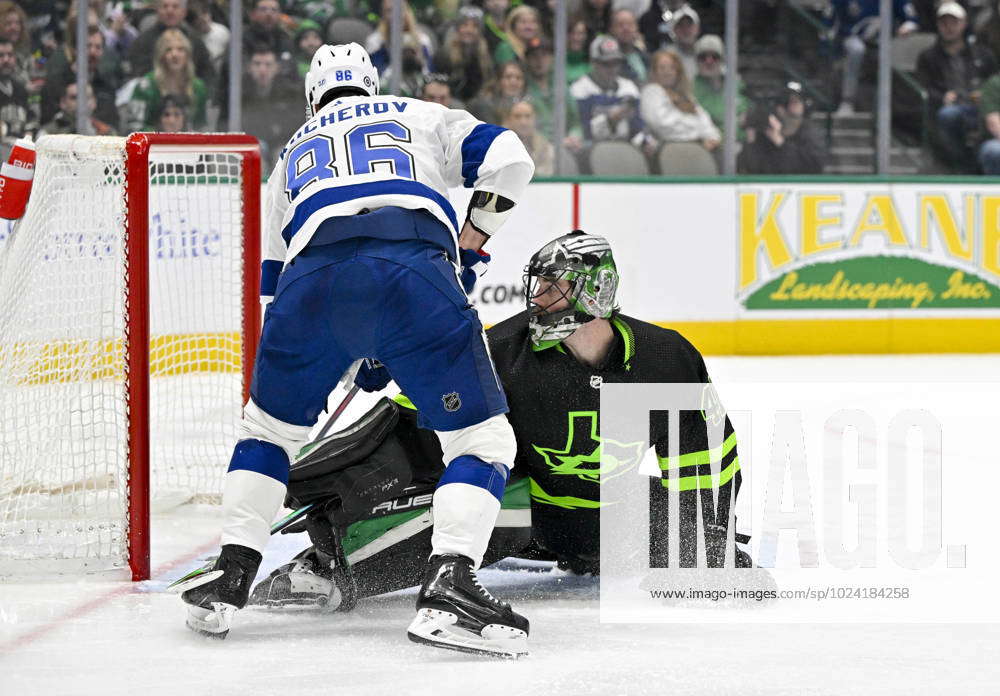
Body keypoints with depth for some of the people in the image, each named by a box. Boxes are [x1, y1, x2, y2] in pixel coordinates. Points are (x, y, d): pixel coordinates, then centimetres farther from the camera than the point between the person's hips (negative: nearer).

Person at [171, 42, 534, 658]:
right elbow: (508, 160, 16)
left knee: (272, 423, 27)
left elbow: (276, 285, 38)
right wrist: (471, 244, 27)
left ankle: (232, 575, 20)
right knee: (483, 438, 6)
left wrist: (355, 363, 44)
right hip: (416, 271, -2)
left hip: (314, 273, 2)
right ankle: (448, 586, -14)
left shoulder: (292, 156, 39)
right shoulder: (420, 117, 33)